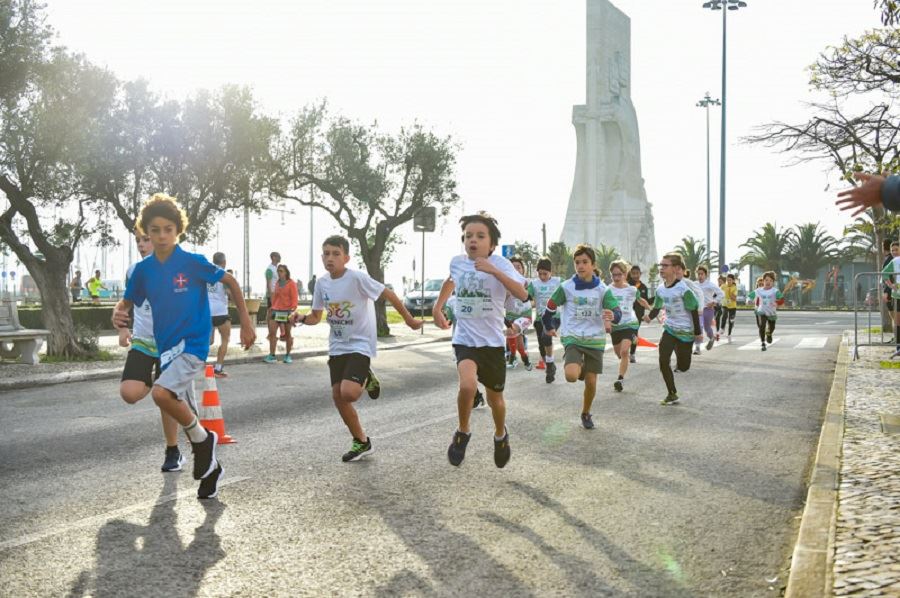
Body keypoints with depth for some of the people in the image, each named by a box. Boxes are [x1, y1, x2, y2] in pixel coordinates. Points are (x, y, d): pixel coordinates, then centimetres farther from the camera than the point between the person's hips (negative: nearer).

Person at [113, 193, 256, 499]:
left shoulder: (193, 262, -11)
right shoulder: (143, 270, 2)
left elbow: (230, 281, 0)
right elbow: (127, 302, 13)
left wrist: (246, 323, 1)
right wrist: (117, 315, -12)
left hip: (193, 344, -6)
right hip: (166, 347, 6)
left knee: (161, 393, -26)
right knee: (176, 405, 11)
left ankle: (202, 439, -2)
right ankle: (210, 465, 30)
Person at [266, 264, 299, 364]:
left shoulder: (291, 283, -6)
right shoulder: (277, 283, 11)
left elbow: (294, 298, -9)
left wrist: (293, 309, -20)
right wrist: (272, 308, 15)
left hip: (287, 311, -5)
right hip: (276, 310, 5)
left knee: (287, 334, 6)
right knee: (272, 332, -7)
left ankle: (288, 355, 18)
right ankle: (271, 356, -5)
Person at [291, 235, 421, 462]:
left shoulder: (357, 277, -19)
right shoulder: (322, 283, 0)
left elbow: (388, 294, -11)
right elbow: (316, 316, 10)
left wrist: (409, 320, -5)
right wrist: (301, 318, -11)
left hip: (360, 344, -6)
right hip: (337, 347, 6)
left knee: (348, 392, -23)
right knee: (338, 397, 4)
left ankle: (366, 380, 13)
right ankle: (362, 442, 22)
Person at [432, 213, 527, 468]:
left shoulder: (499, 263, -12)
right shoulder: (457, 262, -1)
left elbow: (522, 294, -27)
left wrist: (493, 271, -35)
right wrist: (437, 307, 21)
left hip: (492, 341, -1)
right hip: (465, 339, 1)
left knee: (495, 398, 15)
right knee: (468, 384, -28)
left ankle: (500, 435, 47)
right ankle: (462, 433, -2)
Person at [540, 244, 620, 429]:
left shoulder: (602, 290, -5)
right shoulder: (566, 287, -7)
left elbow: (617, 313, -13)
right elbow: (550, 307, 7)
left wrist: (613, 315, -35)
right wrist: (548, 327, 16)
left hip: (595, 340, 1)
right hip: (572, 338, -1)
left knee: (591, 382, 3)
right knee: (571, 376, -25)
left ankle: (586, 414, 30)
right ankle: (580, 367, 13)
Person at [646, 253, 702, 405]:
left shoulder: (683, 289, -19)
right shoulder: (660, 290, -1)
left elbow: (694, 311, -13)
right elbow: (656, 308, 9)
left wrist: (697, 333, -10)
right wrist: (649, 317, -12)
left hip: (685, 331, -4)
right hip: (669, 328, 5)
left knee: (682, 367, 5)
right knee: (663, 361, -11)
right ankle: (672, 394, 1)